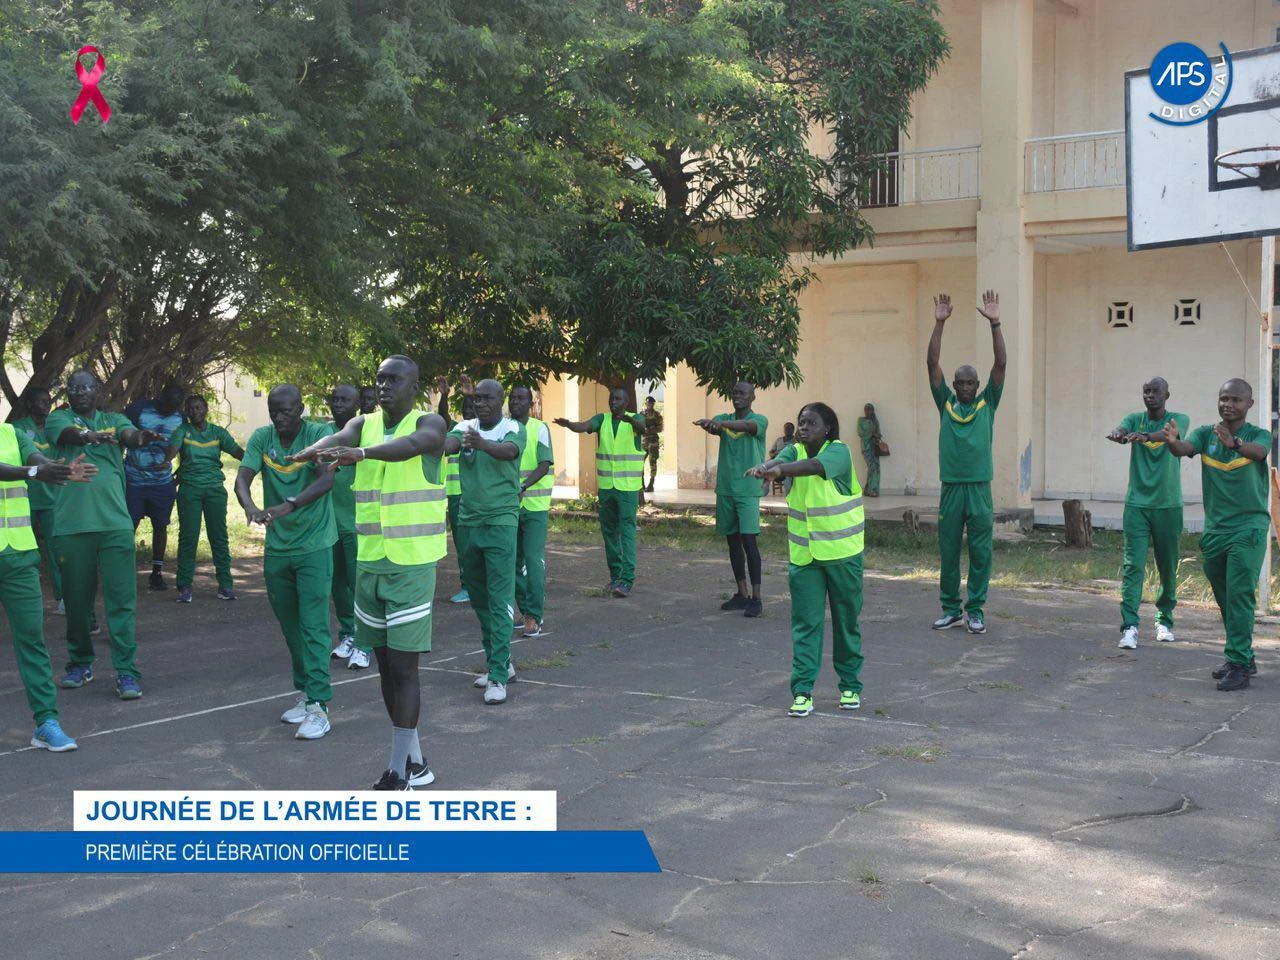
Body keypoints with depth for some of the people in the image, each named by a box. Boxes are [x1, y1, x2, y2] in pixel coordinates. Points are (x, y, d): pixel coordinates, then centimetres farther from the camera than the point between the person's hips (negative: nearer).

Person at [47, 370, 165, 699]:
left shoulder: (114, 420, 12)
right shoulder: (58, 419, 8)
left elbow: (128, 435, -11)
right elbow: (70, 433, -16)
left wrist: (140, 437, -37)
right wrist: (90, 436, -40)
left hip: (115, 524, 0)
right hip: (71, 525, 0)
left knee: (122, 599, -4)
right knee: (76, 599, 9)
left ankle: (127, 672, -2)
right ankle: (80, 663, 27)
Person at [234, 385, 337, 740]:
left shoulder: (319, 434, -10)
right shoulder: (262, 438, 1)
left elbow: (326, 478, -25)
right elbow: (242, 478, -10)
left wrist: (289, 506, -39)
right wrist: (250, 506, -33)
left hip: (314, 546, -5)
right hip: (276, 546, 5)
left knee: (313, 625, -8)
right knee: (290, 626, 13)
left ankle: (318, 705, -7)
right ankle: (305, 692, 27)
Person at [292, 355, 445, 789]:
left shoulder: (429, 423, -5)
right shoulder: (363, 424, 9)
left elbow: (411, 444, -28)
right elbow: (338, 439, -12)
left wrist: (361, 453, -46)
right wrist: (312, 451, -36)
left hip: (412, 563, -6)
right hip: (370, 561, 6)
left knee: (403, 663, -5)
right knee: (386, 662, 11)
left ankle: (398, 771, 1)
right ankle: (414, 760, 24)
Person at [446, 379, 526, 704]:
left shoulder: (513, 428, -5)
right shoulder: (466, 428, 6)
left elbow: (510, 450, -27)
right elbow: (450, 443, -15)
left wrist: (482, 444, -48)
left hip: (501, 521, -5)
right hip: (469, 520, 5)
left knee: (500, 600, -9)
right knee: (478, 598, 14)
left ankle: (499, 676, -8)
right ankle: (500, 662, 28)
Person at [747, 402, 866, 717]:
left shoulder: (838, 451, -10)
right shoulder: (794, 451, 3)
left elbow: (814, 466, -32)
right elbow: (780, 461, -20)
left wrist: (780, 469, -50)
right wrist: (765, 466, -45)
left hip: (842, 552, -3)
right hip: (803, 553, 3)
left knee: (847, 620, 10)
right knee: (805, 622, -1)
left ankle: (851, 685, 24)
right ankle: (802, 691, 1)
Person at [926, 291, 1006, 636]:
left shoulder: (987, 404, 7)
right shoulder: (946, 404, 9)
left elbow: (1000, 364, -2)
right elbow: (932, 364, 3)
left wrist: (995, 323, -10)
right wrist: (939, 323, -5)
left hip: (979, 488, -1)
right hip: (951, 487, 1)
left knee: (980, 552, 2)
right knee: (948, 552, 6)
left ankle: (975, 610, 11)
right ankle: (950, 608, 17)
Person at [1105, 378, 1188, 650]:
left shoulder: (1179, 419, 1)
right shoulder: (1135, 419, 7)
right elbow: (1120, 430, -16)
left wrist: (1146, 436, -45)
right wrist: (1117, 435, -43)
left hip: (1168, 505, 0)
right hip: (1137, 504, 0)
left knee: (1168, 567, 9)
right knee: (1133, 565, -9)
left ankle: (1165, 620, 27)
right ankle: (1129, 626, -12)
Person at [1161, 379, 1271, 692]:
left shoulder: (1258, 435, -3)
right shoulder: (1206, 434, 5)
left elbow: (1258, 452, -27)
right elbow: (1184, 449, -15)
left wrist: (1233, 443, -48)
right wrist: (1172, 441, -39)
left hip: (1249, 528, -5)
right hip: (1215, 528, 5)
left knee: (1240, 595, -12)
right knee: (1224, 599, 13)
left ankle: (1239, 666, -10)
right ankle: (1244, 659, 27)